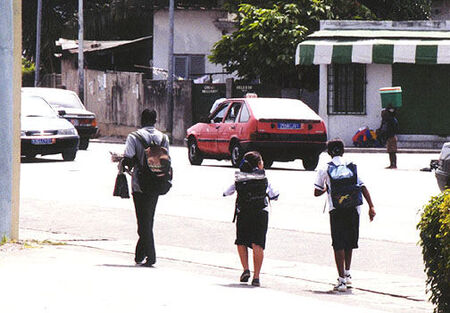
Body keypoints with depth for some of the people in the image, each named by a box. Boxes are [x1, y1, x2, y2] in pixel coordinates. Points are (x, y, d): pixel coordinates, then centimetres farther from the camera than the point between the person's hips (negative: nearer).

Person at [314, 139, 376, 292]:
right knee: (350, 241, 21)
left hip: (336, 210, -3)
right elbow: (363, 187, 0)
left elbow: (317, 192, 5)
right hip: (353, 209, 3)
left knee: (338, 245, 0)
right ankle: (347, 274, 33)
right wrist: (371, 207, -2)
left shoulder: (325, 170, 3)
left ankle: (342, 280, -7)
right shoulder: (352, 167, 9)